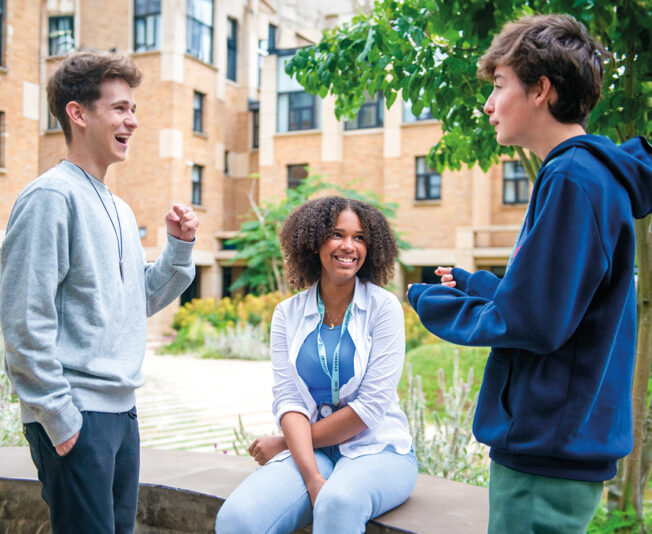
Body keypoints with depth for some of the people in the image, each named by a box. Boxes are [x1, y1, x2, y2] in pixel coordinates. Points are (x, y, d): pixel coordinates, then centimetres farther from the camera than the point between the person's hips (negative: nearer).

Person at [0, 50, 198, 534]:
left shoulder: (119, 209, 15)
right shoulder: (51, 196, -12)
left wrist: (179, 246, 7)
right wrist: (57, 415, -17)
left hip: (122, 409, 9)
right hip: (76, 417, -9)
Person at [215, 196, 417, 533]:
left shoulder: (383, 307, -3)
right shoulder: (288, 314, 6)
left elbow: (372, 405, -10)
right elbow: (288, 400, -2)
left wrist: (284, 444, -5)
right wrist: (312, 477, -19)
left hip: (376, 449, -2)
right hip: (308, 450, 3)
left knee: (338, 503, -36)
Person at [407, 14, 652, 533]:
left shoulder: (572, 181, -19)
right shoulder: (597, 174, 14)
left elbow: (533, 323, -21)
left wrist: (433, 304, -7)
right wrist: (471, 284, 15)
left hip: (549, 455, -10)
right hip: (556, 445, 10)